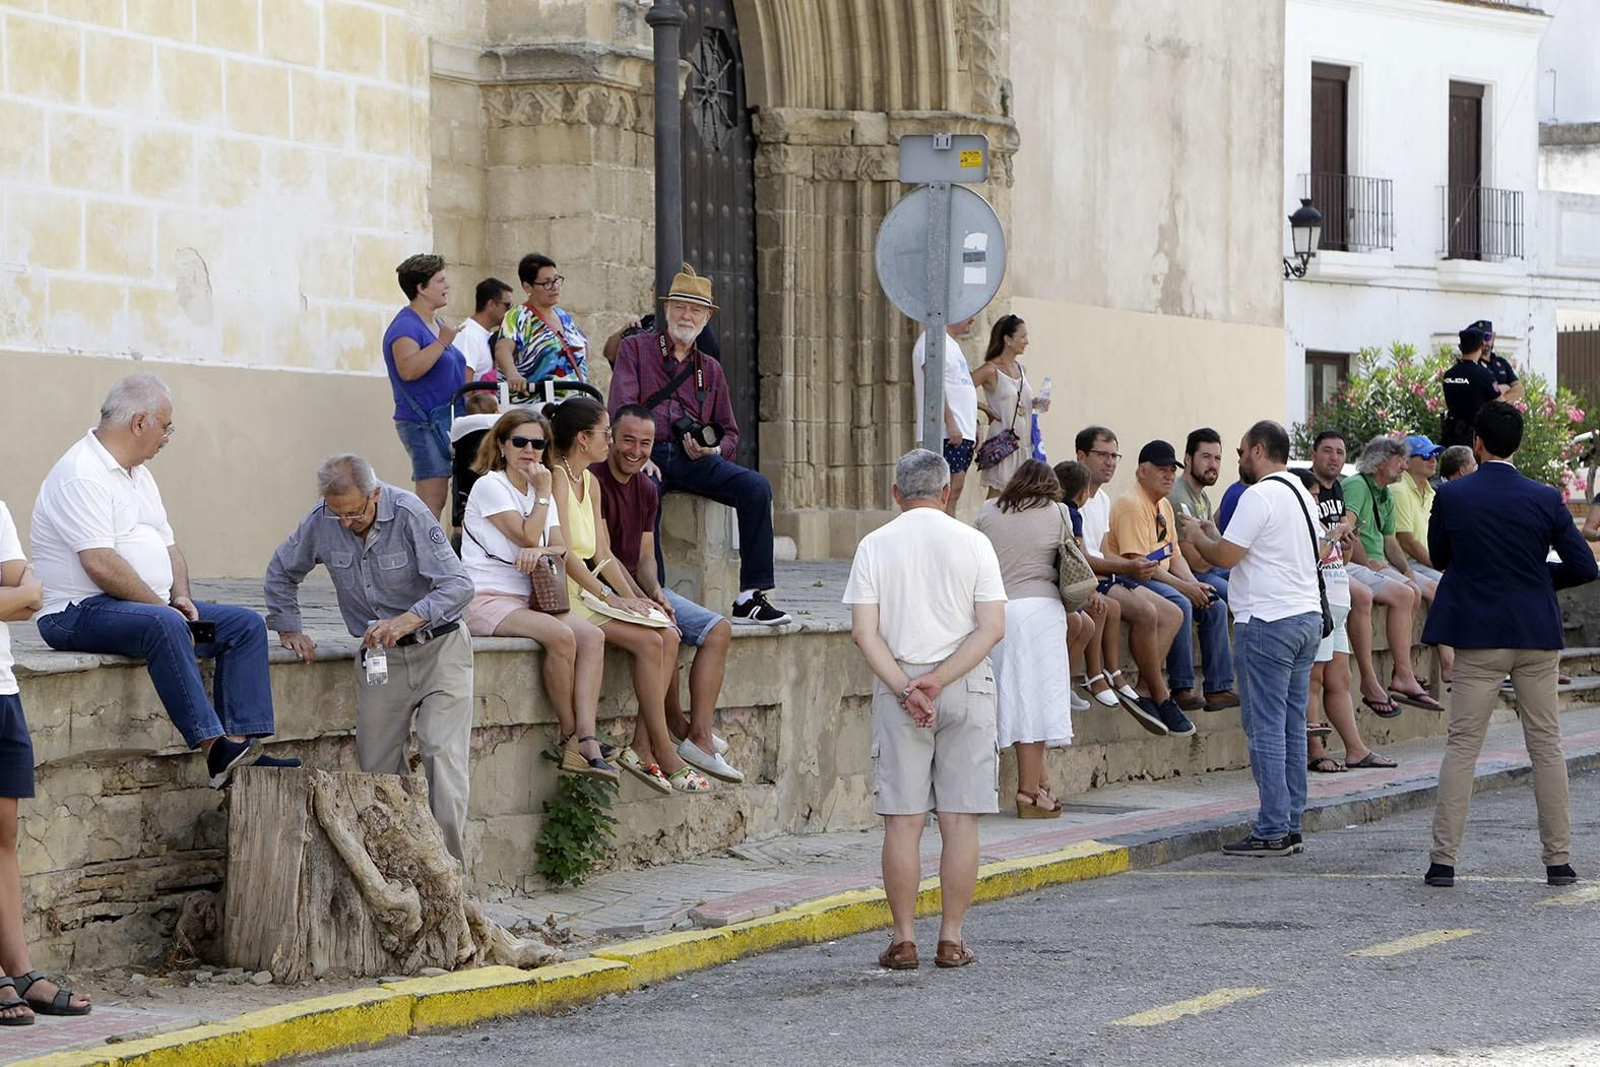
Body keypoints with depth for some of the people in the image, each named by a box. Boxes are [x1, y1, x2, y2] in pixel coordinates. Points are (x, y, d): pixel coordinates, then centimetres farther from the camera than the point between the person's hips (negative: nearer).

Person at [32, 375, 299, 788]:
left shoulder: (138, 475, 19)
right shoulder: (82, 475, -14)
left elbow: (168, 546, 22)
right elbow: (100, 564, -24)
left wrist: (181, 597, 2)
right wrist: (164, 607, -20)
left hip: (150, 605, 10)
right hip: (79, 612, -10)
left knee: (246, 625, -1)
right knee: (164, 626, -38)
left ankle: (239, 742, -14)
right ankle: (214, 748, -41)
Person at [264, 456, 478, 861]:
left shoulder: (409, 514, -19)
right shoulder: (322, 522, -6)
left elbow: (458, 584, -25)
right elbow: (281, 573, 14)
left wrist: (407, 621, -37)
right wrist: (289, 630, 7)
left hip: (437, 648, -5)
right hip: (378, 657, 5)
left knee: (442, 751, -19)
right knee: (378, 769, 2)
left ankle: (449, 868, -19)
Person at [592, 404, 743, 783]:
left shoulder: (646, 489, 14)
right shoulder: (592, 481, -13)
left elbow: (645, 557, 13)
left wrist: (656, 593, -9)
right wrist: (643, 602, -24)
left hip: (640, 586, 9)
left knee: (718, 629, -7)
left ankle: (700, 736, -15)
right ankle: (676, 725, -10)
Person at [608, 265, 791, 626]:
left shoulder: (711, 369, 24)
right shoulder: (636, 348, 13)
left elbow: (729, 433, 22)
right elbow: (622, 409, -1)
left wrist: (714, 450, -3)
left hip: (695, 459, 4)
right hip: (647, 451, -4)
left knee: (756, 487, -21)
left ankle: (750, 598, -23)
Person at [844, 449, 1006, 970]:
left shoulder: (875, 546, 1)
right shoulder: (972, 543, 1)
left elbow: (865, 631, -7)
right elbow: (992, 627, -7)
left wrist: (904, 689, -9)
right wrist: (938, 681, -11)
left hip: (897, 682, 0)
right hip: (967, 686, 0)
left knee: (902, 819, 2)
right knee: (959, 819, 3)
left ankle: (903, 938, 3)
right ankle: (951, 937, 3)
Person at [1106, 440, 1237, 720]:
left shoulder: (1164, 506, 17)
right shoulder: (1131, 505, -15)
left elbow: (1174, 556, 17)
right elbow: (1137, 563, -23)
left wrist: (1195, 585, -3)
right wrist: (1183, 586, -22)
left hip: (1161, 580, 10)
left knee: (1215, 607, -1)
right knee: (1179, 604, -34)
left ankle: (1219, 688, -3)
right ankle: (1181, 689, -34)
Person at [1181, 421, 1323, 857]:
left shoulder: (1259, 496, -13)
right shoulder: (1301, 493, 18)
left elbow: (1225, 556, -14)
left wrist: (1196, 534, 5)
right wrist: (1213, 534, 24)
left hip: (1267, 621, -9)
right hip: (1307, 615, 9)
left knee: (1265, 727, -8)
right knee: (1291, 727, 11)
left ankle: (1272, 831, -9)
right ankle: (1290, 825, 12)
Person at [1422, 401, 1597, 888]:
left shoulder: (1452, 497, -6)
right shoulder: (1545, 499, -4)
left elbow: (1439, 557, 8)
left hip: (1477, 637, -1)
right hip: (1537, 635, 1)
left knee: (1462, 746, 3)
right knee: (1547, 746, 9)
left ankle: (1443, 860, -1)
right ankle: (1559, 860, 10)